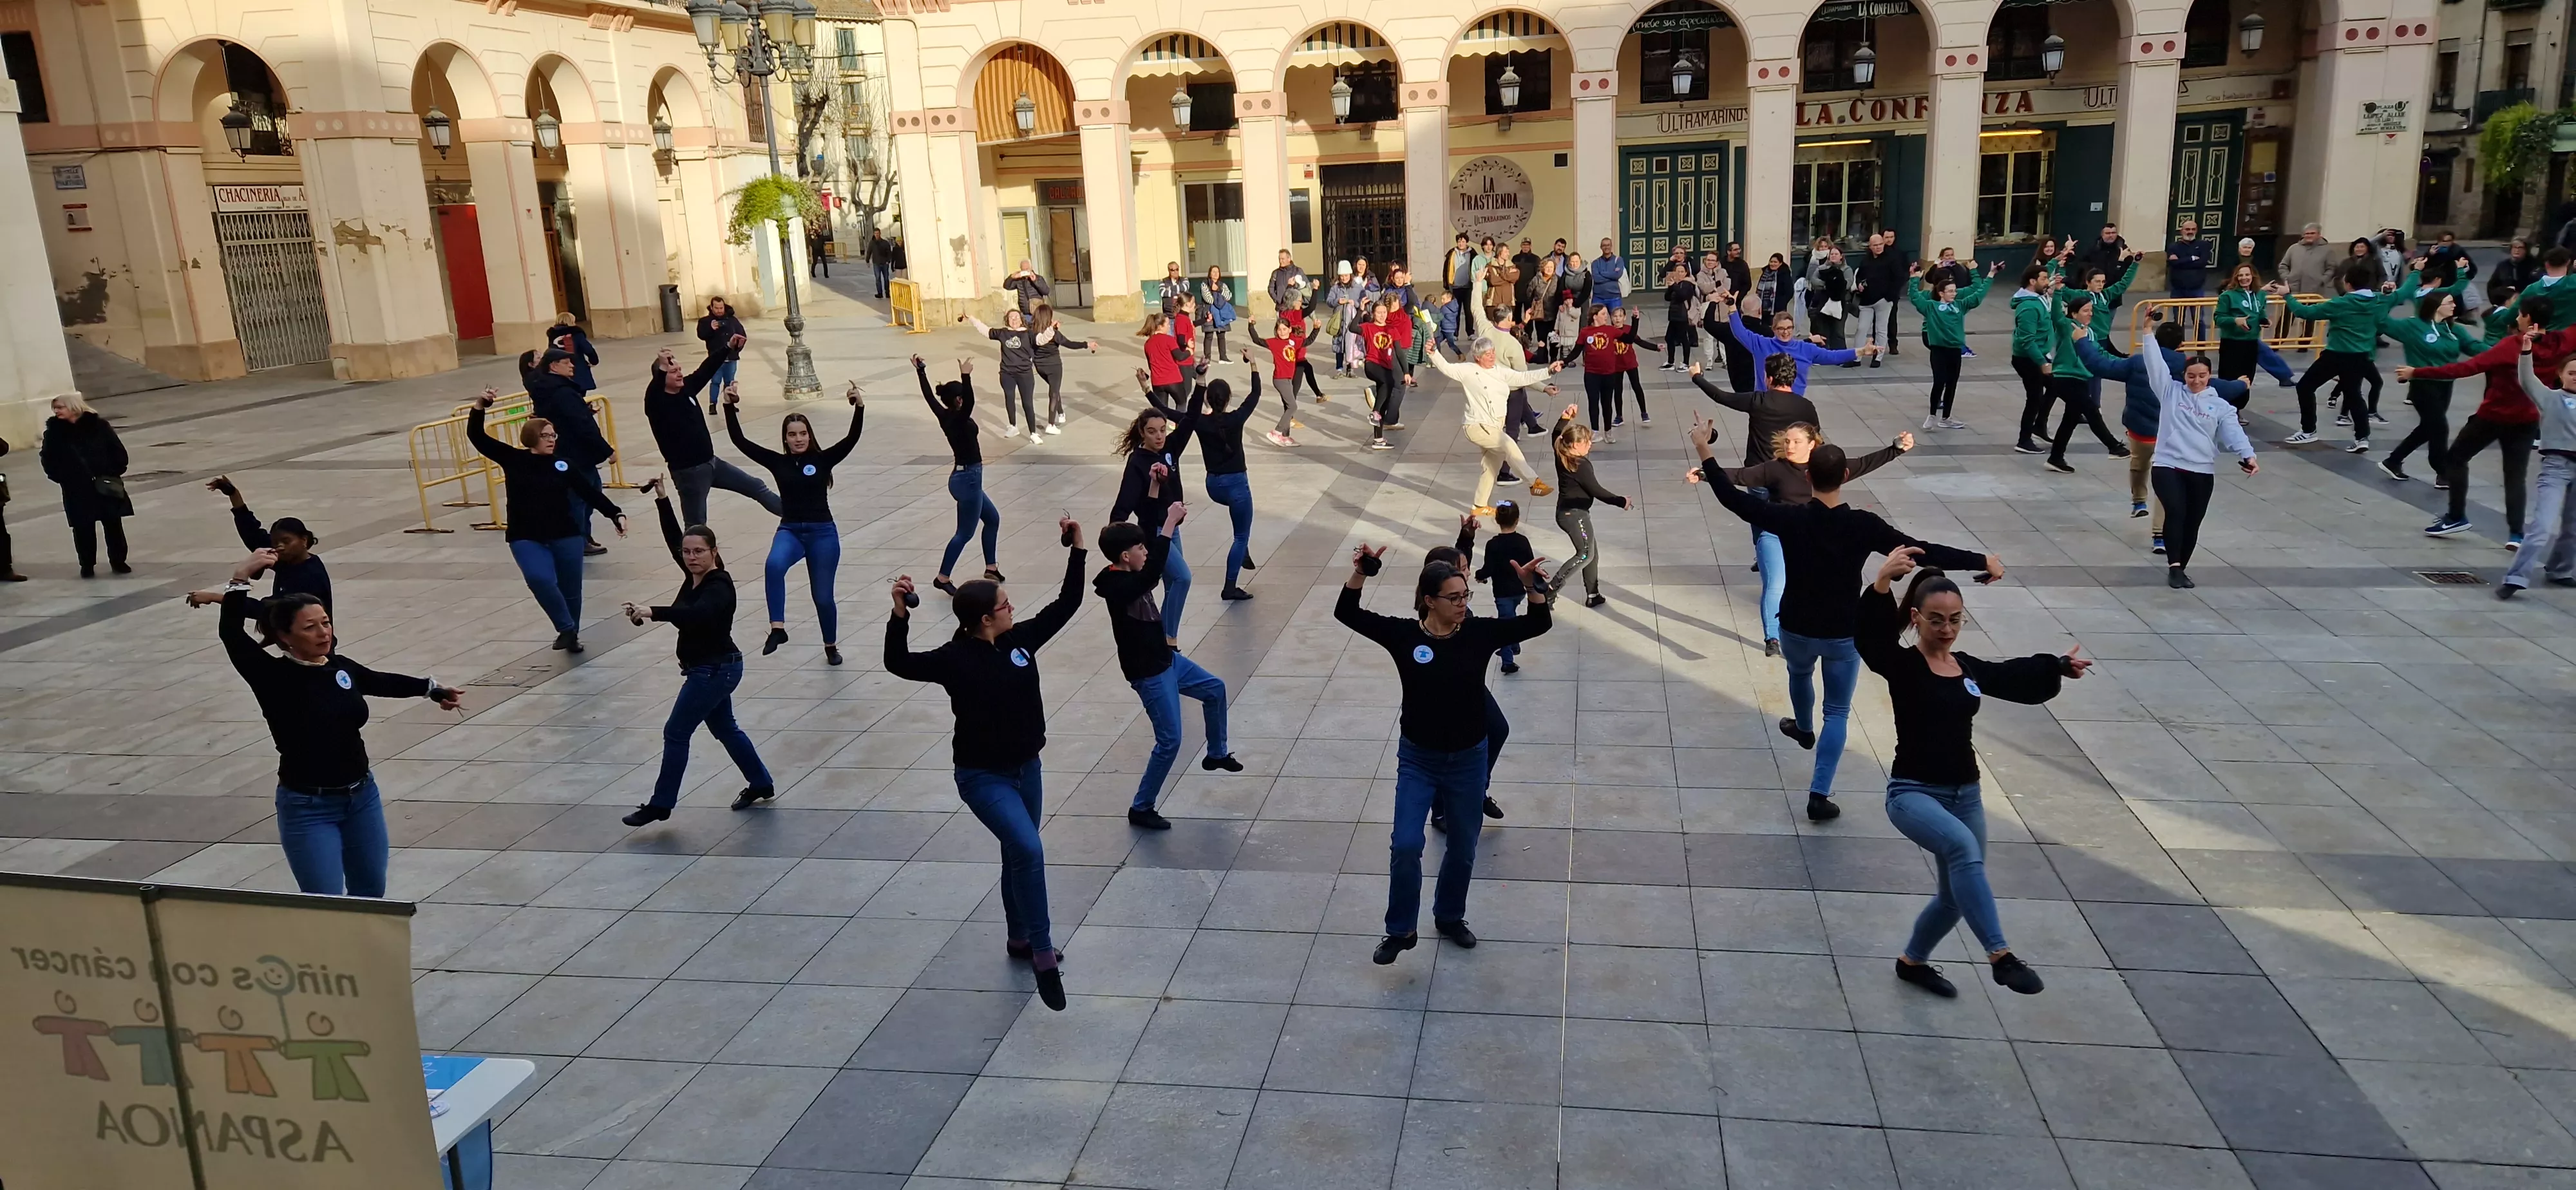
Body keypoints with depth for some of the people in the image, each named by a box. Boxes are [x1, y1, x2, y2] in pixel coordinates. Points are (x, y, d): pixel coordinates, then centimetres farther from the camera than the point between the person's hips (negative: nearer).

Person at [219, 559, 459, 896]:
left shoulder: (340, 667, 1)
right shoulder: (273, 677, -14)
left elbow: (381, 682, 21)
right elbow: (230, 633, -28)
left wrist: (432, 688, 32)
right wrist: (240, 581, -39)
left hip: (362, 797, 6)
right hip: (308, 808, -6)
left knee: (371, 894, 19)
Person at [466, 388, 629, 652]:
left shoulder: (564, 466, 1)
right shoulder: (513, 459, 0)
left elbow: (591, 493, -1)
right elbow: (477, 437, -3)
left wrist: (616, 514, -12)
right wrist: (479, 406, -17)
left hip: (565, 535, 1)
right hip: (526, 538, -1)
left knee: (570, 589, 8)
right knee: (540, 580, -25)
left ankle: (572, 633, 32)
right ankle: (566, 629, -7)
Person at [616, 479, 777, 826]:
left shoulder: (719, 586, -22)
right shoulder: (695, 575, 2)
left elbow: (695, 614, -42)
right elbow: (674, 539, 12)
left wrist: (653, 612, -49)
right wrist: (662, 500, 7)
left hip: (715, 670, -10)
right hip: (709, 669, 10)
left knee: (676, 733, -3)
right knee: (724, 728, 21)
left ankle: (660, 804, 7)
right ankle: (761, 784, 34)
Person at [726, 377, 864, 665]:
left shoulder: (823, 459, 0)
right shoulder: (778, 462, 4)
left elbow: (852, 439, -14)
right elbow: (740, 441, 0)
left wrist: (859, 408, -27)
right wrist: (730, 407, -9)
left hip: (823, 532, -1)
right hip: (790, 530, 1)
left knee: (823, 596, 7)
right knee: (774, 566, -34)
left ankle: (831, 647, 32)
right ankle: (777, 629, -30)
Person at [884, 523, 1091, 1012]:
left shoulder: (1021, 639, -3)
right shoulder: (955, 659, -18)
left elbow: (1066, 605, 4)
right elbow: (899, 664, -27)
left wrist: (1076, 550, -3)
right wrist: (899, 613, -41)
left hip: (1026, 769, 6)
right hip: (983, 777, -6)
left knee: (1019, 855, 20)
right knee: (1028, 850, -22)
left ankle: (1020, 939, 40)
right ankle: (1042, 953, -11)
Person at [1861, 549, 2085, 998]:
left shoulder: (1970, 668, 7)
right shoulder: (1902, 666, -12)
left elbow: (2017, 679, 27)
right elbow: (1869, 636, -34)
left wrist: (2058, 666, 25)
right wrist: (1882, 584, -49)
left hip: (1965, 794, 7)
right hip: (1912, 793, -7)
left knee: (1957, 896, 16)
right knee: (1962, 846, -37)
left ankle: (1912, 961, 42)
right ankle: (2001, 956, -35)